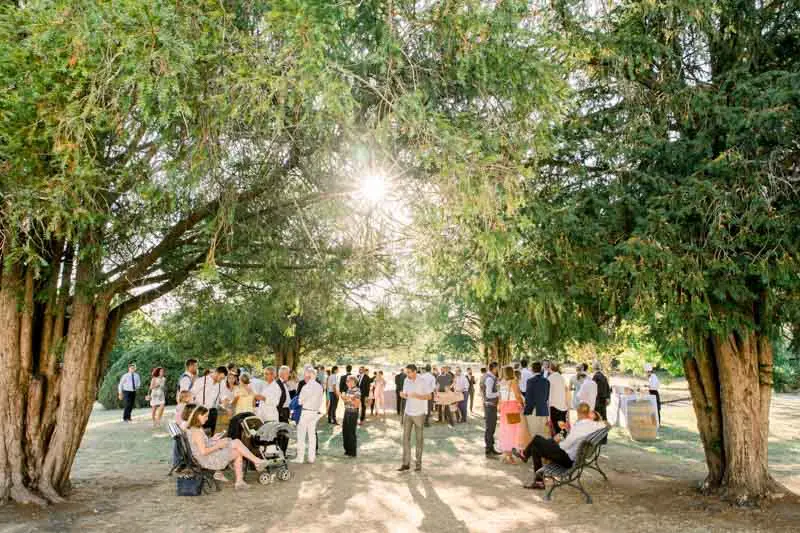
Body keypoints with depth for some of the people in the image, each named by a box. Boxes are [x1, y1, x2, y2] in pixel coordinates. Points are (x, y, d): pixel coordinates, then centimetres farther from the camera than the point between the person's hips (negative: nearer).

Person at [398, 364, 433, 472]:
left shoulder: (424, 381, -12)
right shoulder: (406, 380, 2)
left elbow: (429, 396, -10)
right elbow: (406, 396, 11)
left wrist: (417, 396, -25)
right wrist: (403, 395, -13)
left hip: (419, 413, -4)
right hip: (407, 413, 4)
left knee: (419, 439, 7)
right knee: (406, 438, 3)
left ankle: (418, 463, 18)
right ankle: (406, 463, 9)